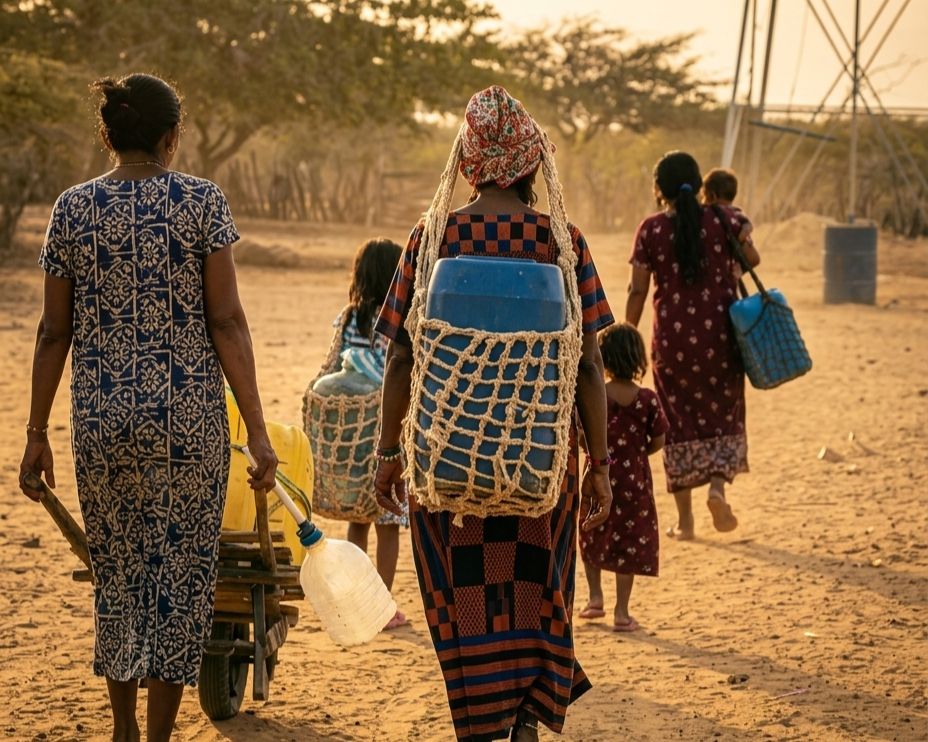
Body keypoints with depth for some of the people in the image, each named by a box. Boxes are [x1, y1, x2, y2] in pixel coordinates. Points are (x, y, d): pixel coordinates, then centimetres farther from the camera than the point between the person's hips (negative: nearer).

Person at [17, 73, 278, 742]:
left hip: (102, 421, 3)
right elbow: (227, 322, -8)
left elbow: (55, 331, 4)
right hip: (189, 418, -3)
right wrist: (257, 429, -5)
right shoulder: (202, 202, -5)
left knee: (117, 572, 18)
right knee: (181, 577, 6)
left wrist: (37, 432, 11)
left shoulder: (73, 209, 2)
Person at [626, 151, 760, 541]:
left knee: (679, 420, 9)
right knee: (722, 412, 16)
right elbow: (752, 260, 9)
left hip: (672, 337, -1)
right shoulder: (724, 219, -2)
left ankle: (685, 518, 11)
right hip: (719, 331, 1)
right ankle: (717, 485, -10)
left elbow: (637, 291, -5)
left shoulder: (651, 230, -5)